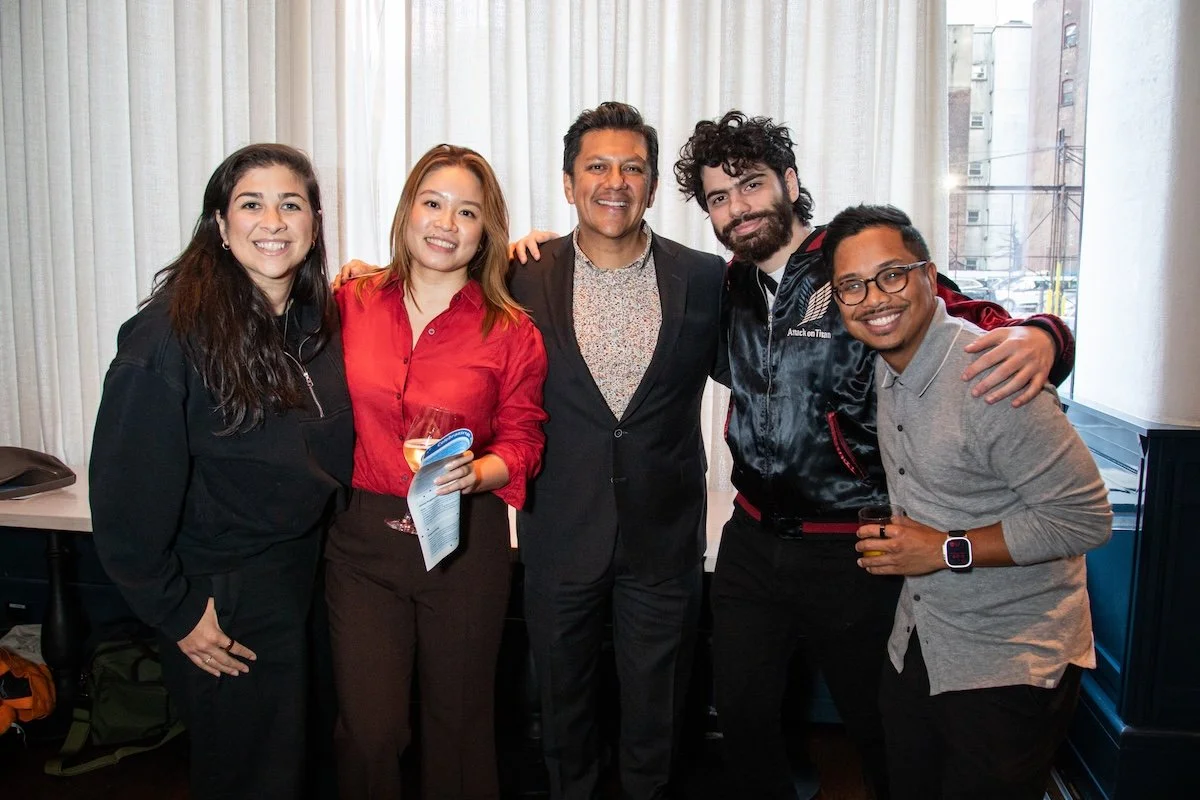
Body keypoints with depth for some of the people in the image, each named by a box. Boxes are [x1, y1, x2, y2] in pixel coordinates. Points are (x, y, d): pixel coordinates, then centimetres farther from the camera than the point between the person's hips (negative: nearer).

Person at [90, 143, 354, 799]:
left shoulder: (323, 321, 1)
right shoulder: (173, 332, -19)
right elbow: (126, 489, -18)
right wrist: (174, 612, -14)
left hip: (313, 572, 6)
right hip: (225, 604, -6)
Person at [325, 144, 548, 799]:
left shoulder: (511, 332, -3)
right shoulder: (350, 303, 2)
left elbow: (521, 444, 0)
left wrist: (475, 473, -18)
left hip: (465, 541, 0)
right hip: (362, 535, 1)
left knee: (458, 722, 15)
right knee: (368, 733, 1)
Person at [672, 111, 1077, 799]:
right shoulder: (729, 286, 3)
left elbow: (989, 325, -11)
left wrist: (1039, 337, -36)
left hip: (853, 553, -4)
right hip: (753, 542, 4)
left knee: (881, 726, 15)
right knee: (742, 713, 16)